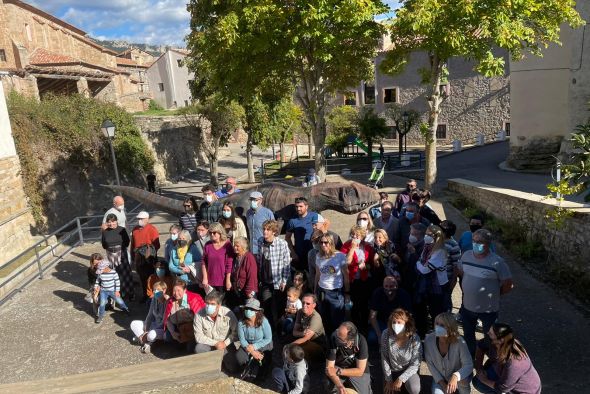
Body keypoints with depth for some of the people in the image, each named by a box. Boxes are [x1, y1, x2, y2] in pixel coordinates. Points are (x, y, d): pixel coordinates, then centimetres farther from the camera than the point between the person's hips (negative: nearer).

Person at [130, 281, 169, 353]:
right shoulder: (154, 299, -2)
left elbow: (165, 322, -23)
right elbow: (150, 315, 4)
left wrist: (148, 332, -21)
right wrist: (145, 330, -7)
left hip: (164, 329, -7)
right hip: (155, 324, 7)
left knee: (151, 335, -36)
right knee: (134, 324, -1)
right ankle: (146, 340, -10)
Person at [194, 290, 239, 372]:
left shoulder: (227, 313, -19)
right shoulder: (199, 315, -19)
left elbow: (235, 332, -10)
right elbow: (198, 336, -16)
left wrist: (225, 343, -21)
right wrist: (215, 343, -22)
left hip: (225, 344, 0)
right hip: (209, 344, 0)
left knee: (233, 368, -11)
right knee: (199, 348, -31)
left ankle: (222, 359, 22)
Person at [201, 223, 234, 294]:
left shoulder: (227, 245, -8)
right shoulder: (208, 245, 4)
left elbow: (229, 264, -8)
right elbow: (204, 262, 6)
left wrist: (228, 280, -8)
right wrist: (205, 278, 2)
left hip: (223, 282, -3)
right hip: (210, 282, 3)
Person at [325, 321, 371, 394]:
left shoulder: (361, 341, -27)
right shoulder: (334, 340, -27)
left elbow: (360, 371, -20)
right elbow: (329, 367, -20)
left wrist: (338, 371, -27)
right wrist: (339, 385, -35)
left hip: (357, 371, -1)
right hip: (338, 368, 1)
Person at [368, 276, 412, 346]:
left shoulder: (404, 295, -18)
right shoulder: (377, 293, -18)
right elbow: (373, 316, -17)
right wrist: (380, 336, -26)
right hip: (381, 322, 0)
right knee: (372, 338, -24)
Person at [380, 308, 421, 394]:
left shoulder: (415, 339, -24)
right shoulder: (386, 334, -20)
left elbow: (415, 364, -16)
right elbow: (384, 358, -10)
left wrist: (400, 379, -23)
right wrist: (389, 380, -9)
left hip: (408, 371, -2)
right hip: (392, 371, 2)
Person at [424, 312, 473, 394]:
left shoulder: (460, 342, -26)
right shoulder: (429, 339, -21)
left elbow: (469, 365, -26)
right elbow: (429, 363, -11)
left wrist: (455, 376, -44)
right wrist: (442, 383, -13)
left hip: (454, 377, -1)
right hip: (439, 378, 2)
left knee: (461, 380, -33)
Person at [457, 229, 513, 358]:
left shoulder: (497, 262, -23)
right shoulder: (466, 255, -7)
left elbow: (508, 284, -15)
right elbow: (460, 271, 12)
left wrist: (493, 294, -4)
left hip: (488, 309, -5)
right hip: (467, 306, 5)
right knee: (468, 336, 25)